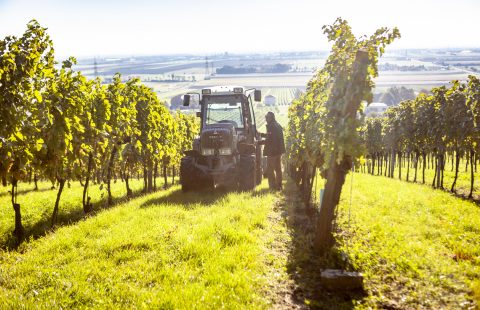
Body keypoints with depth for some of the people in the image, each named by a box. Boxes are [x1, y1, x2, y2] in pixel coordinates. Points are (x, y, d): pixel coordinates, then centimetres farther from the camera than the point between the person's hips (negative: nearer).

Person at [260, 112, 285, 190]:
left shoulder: (271, 126, -16)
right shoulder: (278, 125, 13)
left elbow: (269, 139, -20)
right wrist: (261, 134, 25)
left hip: (272, 151, -9)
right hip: (279, 150, 10)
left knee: (270, 170, -3)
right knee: (278, 168, 17)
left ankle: (273, 187, -4)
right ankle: (279, 185, 24)